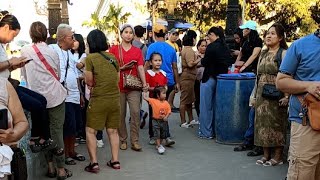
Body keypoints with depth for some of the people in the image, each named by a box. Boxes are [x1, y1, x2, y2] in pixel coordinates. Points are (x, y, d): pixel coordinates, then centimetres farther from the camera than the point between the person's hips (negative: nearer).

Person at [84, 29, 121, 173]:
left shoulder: (90, 57, -9)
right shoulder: (112, 57, 6)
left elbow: (89, 82, -5)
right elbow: (117, 79, 12)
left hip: (99, 99, -5)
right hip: (115, 98, 5)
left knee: (90, 130, 6)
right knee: (113, 130, 14)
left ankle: (94, 163, 2)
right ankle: (115, 161, 17)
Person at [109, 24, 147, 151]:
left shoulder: (137, 51, 10)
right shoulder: (114, 49, 6)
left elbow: (140, 68, 0)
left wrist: (144, 83, -14)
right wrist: (122, 68, -12)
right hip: (119, 86, -1)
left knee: (135, 112, -7)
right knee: (121, 115, 5)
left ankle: (135, 141, 1)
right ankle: (123, 140, 17)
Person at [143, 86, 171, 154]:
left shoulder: (166, 103, -4)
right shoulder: (153, 101, -10)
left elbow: (169, 111, -4)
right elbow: (145, 97, -7)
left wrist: (166, 117, -19)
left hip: (163, 121, 3)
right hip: (156, 121, -3)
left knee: (163, 135, 14)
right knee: (157, 134, -7)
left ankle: (158, 144, 32)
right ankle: (159, 146, -4)